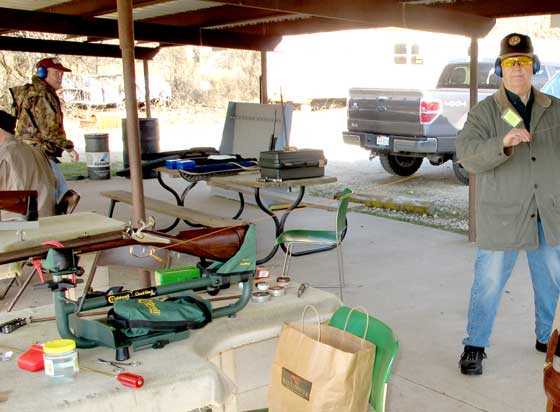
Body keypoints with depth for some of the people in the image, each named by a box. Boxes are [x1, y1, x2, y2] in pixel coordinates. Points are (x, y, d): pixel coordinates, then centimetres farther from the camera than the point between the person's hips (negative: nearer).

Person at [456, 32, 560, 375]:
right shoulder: (484, 113, -4)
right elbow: (467, 154, -18)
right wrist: (502, 144, -35)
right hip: (502, 218, -4)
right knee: (489, 283, 1)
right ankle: (475, 346, 16)